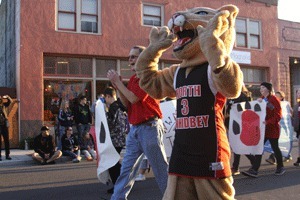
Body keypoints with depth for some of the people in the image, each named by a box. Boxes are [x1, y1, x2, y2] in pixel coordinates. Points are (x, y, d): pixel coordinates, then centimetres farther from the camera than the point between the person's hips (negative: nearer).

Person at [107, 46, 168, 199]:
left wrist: (118, 81, -8)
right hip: (134, 129, 8)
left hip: (149, 128, -8)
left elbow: (133, 99, -17)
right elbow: (127, 104, 13)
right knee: (126, 169, 10)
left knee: (161, 169, 2)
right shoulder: (132, 79, 15)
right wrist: (116, 86, 1)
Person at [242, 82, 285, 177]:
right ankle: (254, 170, -5)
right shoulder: (261, 100, 14)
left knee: (275, 148, 7)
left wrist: (268, 122, -27)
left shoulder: (274, 100, -9)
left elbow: (278, 115, -14)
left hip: (272, 128, -6)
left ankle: (280, 167, 27)